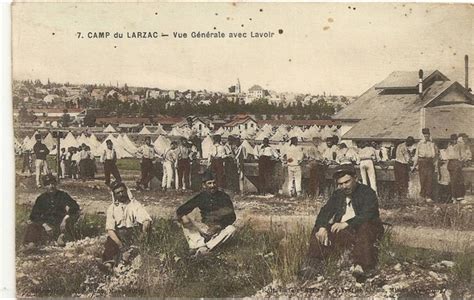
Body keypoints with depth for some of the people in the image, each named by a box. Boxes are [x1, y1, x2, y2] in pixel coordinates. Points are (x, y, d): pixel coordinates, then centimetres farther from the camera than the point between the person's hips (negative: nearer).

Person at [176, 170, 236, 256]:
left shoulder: (224, 197, -5)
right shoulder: (201, 197, -2)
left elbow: (232, 217, -10)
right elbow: (180, 210, -6)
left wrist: (219, 226, -26)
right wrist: (183, 216, -30)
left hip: (220, 229, -2)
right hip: (204, 228, 2)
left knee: (231, 229, -33)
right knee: (184, 220, -18)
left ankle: (205, 248, -42)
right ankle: (198, 245, -39)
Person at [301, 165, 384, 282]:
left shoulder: (367, 193, -5)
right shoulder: (337, 195, 14)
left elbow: (367, 215, -20)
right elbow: (325, 212, 3)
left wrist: (346, 224, -32)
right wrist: (322, 227, -19)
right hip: (342, 230, 5)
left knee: (364, 230, -38)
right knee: (318, 229, -10)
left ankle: (362, 266, -46)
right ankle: (314, 263, -21)